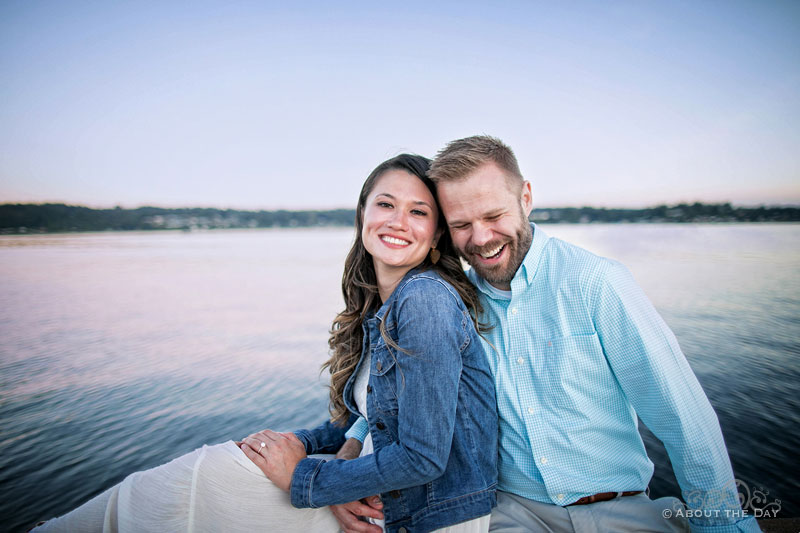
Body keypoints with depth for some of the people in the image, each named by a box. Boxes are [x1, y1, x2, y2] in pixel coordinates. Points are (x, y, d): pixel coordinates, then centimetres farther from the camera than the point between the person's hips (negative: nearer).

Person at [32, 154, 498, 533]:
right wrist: (303, 443, -3)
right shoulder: (377, 309, 3)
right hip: (388, 494, 7)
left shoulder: (426, 299, -24)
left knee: (201, 478, -8)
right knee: (214, 463, 3)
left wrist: (301, 476, -14)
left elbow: (422, 456, -24)